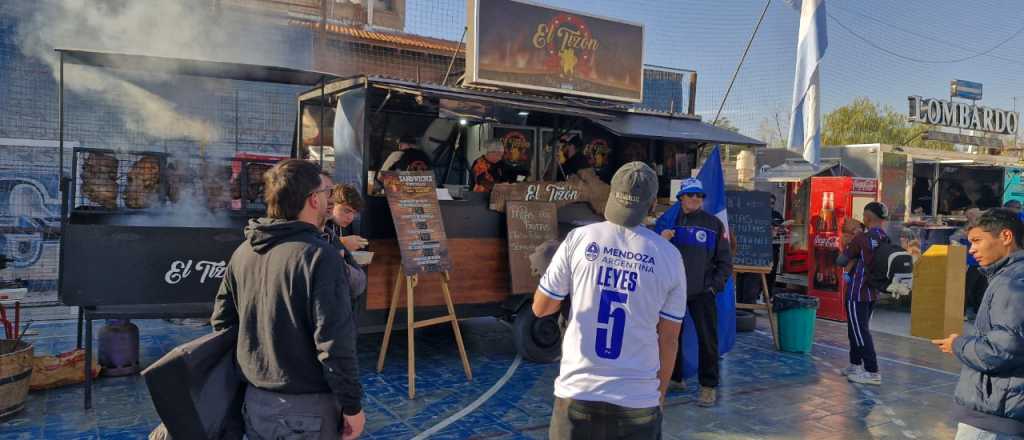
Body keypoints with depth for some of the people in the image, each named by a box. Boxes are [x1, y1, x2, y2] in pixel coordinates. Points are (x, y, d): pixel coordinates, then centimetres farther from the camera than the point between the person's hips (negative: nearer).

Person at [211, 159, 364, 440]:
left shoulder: (242, 252, 2)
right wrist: (352, 405, -15)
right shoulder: (319, 256, -20)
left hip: (257, 395, 6)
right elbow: (334, 342, -23)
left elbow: (221, 322, 10)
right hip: (311, 400, -6)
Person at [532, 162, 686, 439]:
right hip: (638, 400, 1)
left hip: (577, 393, 0)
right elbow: (668, 339, 3)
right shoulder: (668, 255, -1)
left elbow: (540, 308, 2)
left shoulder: (579, 238, -4)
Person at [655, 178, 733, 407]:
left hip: (701, 292, -2)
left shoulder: (714, 223, 1)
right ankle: (674, 377, 30)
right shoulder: (667, 220, 3)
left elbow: (725, 261, 5)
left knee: (707, 338, -3)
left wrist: (715, 285, -5)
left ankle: (708, 386, 9)